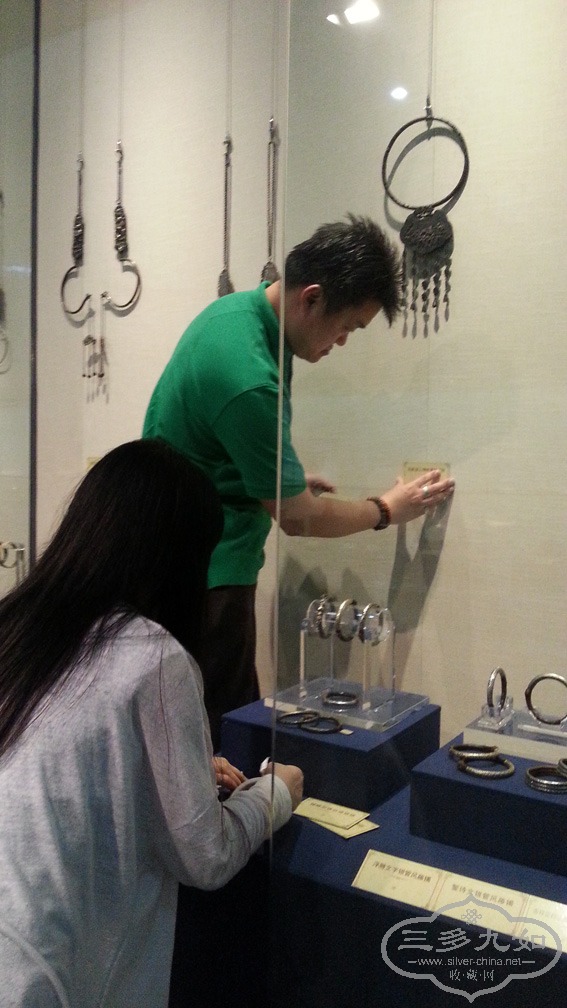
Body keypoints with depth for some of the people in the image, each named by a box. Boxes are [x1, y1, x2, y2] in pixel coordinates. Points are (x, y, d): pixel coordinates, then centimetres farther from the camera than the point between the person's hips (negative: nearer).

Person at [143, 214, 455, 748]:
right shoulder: (250, 379, -28)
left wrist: (287, 478, 12)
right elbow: (299, 518, -16)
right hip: (205, 578, -10)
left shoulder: (236, 307, 3)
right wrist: (387, 509, -1)